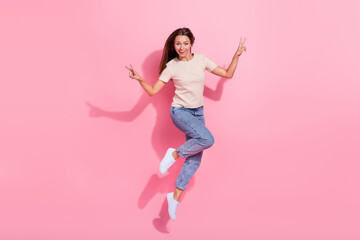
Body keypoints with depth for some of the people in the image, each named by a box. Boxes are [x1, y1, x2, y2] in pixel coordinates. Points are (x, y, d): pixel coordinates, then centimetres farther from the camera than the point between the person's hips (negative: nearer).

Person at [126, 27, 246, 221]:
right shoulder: (171, 66, -7)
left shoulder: (201, 60, 0)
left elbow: (228, 74, 3)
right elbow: (153, 91, -8)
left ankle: (175, 197, 9)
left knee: (194, 161, -1)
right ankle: (174, 154, -8)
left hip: (198, 113, 4)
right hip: (179, 111, -4)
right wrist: (139, 79, -24)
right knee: (207, 139, -30)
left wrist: (237, 55, -7)